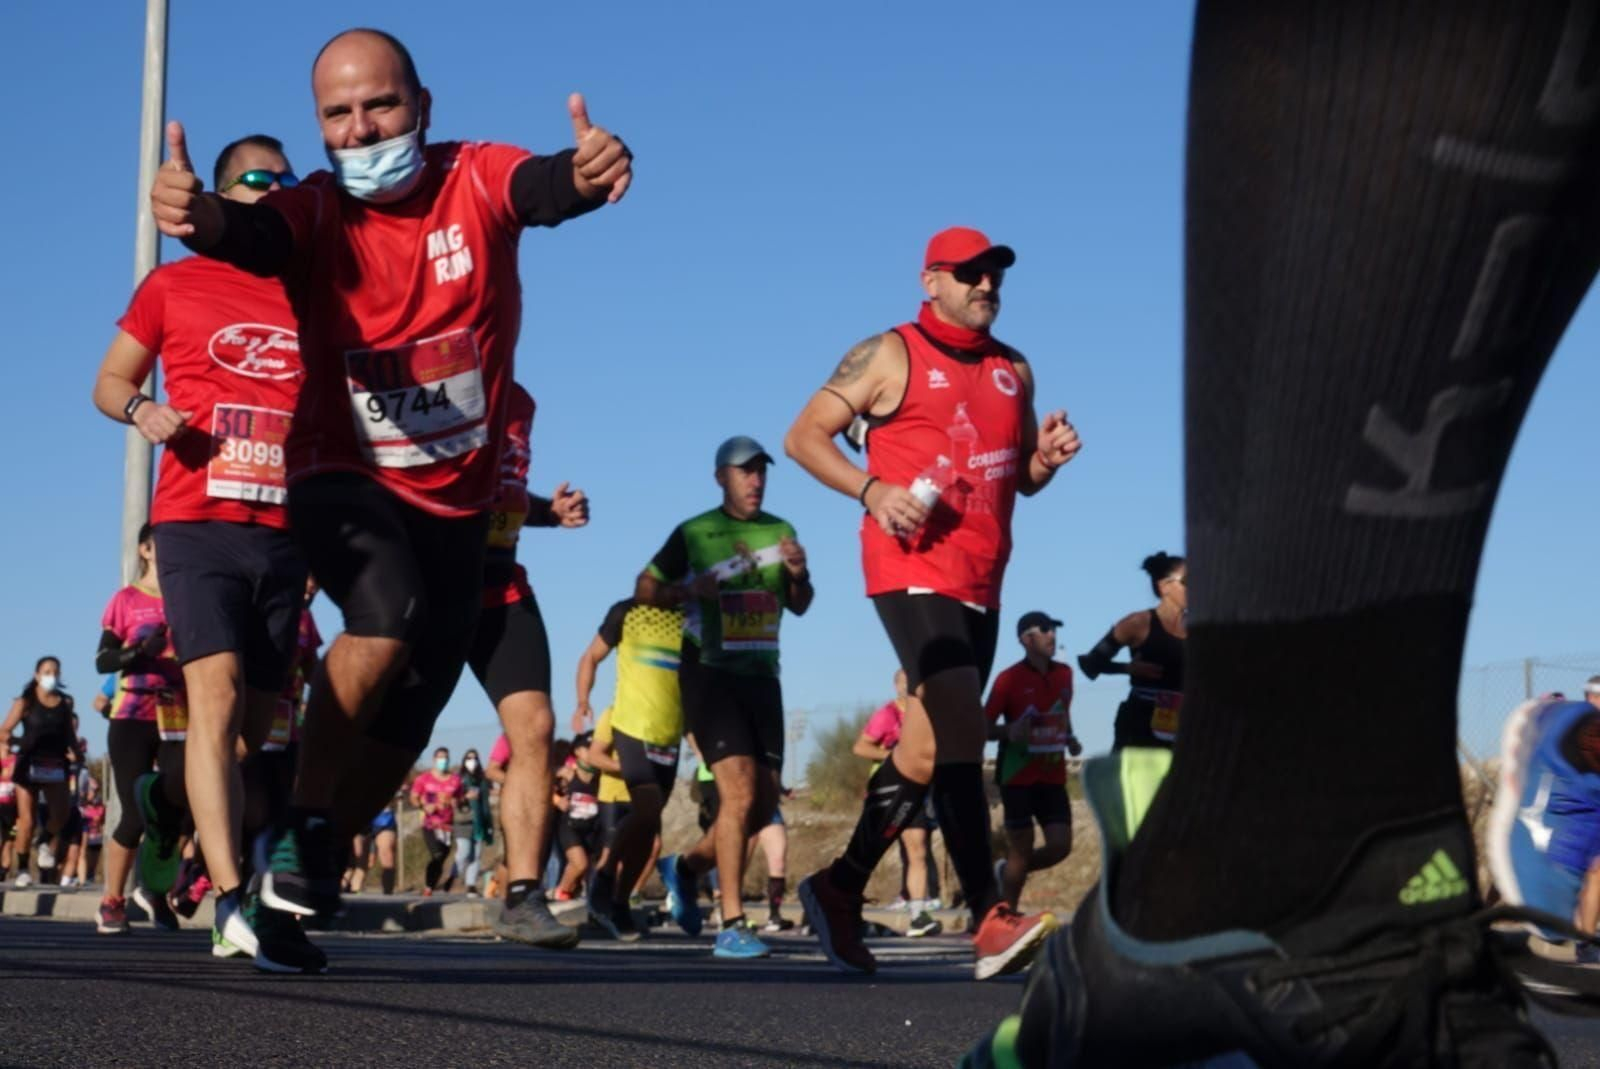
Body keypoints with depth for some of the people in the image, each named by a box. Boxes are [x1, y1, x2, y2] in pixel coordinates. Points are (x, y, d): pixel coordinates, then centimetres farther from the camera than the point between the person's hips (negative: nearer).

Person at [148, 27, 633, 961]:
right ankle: (302, 829, -18)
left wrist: (589, 174, -58)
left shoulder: (474, 181, -11)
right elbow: (250, 234, -36)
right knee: (388, 614, -33)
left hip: (457, 501, 3)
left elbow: (545, 188, -33)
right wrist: (198, 214, -61)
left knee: (407, 717, 11)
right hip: (344, 480, -3)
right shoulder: (317, 214, -14)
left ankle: (318, 869, 33)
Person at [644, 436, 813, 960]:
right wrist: (687, 591, -16)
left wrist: (799, 575, -5)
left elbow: (799, 606, 17)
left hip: (762, 675, 6)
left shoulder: (781, 532, 11)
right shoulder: (693, 534, -2)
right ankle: (731, 925, -15)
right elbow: (645, 588, 4)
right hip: (710, 674, -6)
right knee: (740, 790, -18)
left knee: (765, 801, 6)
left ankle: (687, 866, 31)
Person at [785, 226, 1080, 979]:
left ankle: (840, 889, 24)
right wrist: (871, 489, -16)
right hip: (912, 572, -7)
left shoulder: (1014, 370, 18)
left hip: (980, 583, 7)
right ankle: (991, 923, -24)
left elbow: (1023, 478, 24)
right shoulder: (890, 355, 2)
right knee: (960, 731, -20)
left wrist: (1048, 456, 1)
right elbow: (805, 435, 0)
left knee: (928, 750, 10)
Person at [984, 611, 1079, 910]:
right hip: (1018, 777, -5)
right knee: (1021, 848, -3)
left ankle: (1007, 872, 23)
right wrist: (1009, 731, -27)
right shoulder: (1009, 679, -9)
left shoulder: (1064, 674, 8)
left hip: (1053, 776, 5)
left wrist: (1070, 739, 5)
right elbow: (985, 726, -7)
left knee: (1061, 845, -3)